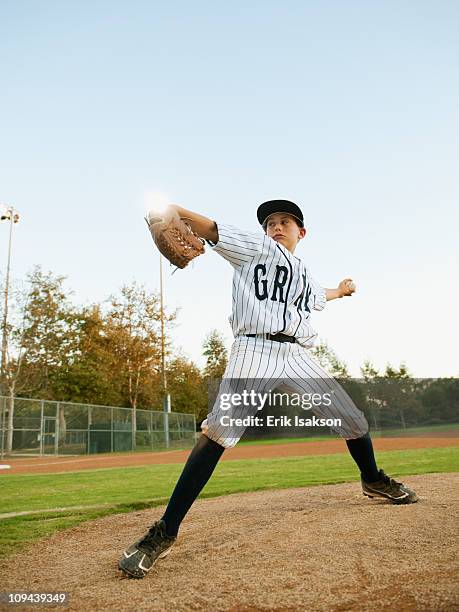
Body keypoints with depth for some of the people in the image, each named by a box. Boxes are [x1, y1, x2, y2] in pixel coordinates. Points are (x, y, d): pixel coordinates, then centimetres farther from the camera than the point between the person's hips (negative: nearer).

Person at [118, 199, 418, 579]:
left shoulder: (305, 276, 28)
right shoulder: (255, 247, 10)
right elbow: (213, 230, -5)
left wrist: (342, 290, 67)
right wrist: (171, 210, -21)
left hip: (297, 357, 6)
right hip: (255, 350, -6)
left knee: (352, 420, 10)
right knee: (220, 430, -25)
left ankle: (374, 480, 40)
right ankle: (165, 533, -21)